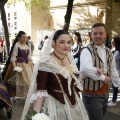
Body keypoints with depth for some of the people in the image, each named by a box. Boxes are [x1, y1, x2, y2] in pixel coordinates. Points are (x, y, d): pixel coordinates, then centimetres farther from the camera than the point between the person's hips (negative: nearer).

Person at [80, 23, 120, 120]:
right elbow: (85, 69, -34)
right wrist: (102, 77, -23)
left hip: (105, 93, 7)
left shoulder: (108, 52, 8)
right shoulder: (87, 51, -16)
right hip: (91, 95, -7)